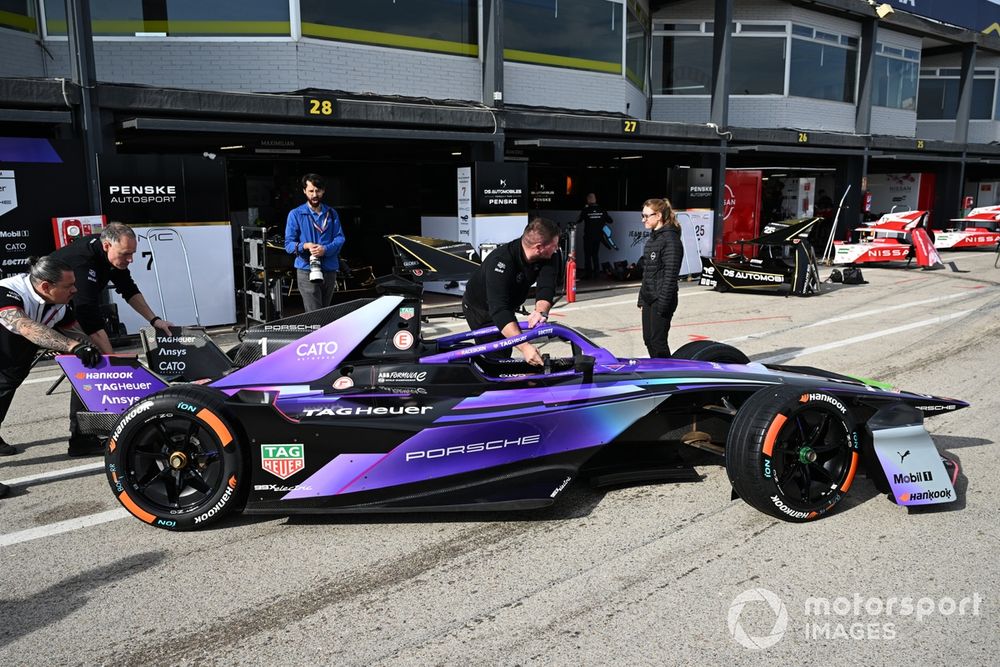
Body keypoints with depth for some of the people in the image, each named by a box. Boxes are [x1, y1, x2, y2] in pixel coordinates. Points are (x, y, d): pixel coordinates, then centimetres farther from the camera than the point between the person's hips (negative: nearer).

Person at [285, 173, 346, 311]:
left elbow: (340, 238, 3)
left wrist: (325, 249, -18)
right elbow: (288, 244, -2)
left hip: (330, 270, 4)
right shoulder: (296, 214, 1)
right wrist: (306, 246, -22)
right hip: (307, 271, -4)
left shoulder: (331, 214, 12)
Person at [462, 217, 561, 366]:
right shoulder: (501, 261, -40)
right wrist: (524, 346, -58)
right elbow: (498, 310, -48)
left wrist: (541, 311, -54)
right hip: (480, 308, -6)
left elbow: (546, 287, -31)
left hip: (506, 305, 6)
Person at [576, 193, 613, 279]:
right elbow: (610, 220, 3)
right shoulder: (601, 210, -2)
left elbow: (578, 220, 0)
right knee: (595, 254, 14)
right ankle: (596, 272, 13)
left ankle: (588, 273, 0)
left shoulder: (585, 210, -11)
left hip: (588, 236, -3)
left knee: (587, 255, 3)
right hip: (598, 236, 4)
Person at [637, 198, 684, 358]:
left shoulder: (670, 239, -14)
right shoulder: (653, 238, 14)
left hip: (661, 300, -9)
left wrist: (663, 303, -21)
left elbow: (670, 274, -19)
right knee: (648, 339, 14)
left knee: (658, 341, -6)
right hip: (649, 299, 9)